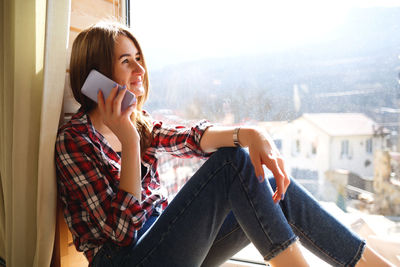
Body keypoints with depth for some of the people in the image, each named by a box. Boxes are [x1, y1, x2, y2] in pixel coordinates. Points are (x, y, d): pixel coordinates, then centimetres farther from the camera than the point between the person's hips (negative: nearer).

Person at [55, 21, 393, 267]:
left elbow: (192, 138, -8)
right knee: (231, 162, -23)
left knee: (277, 189, -11)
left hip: (160, 237, 6)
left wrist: (248, 134, -27)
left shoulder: (138, 122, 10)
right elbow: (121, 230, -18)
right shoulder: (75, 137, -11)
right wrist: (129, 143, -27)